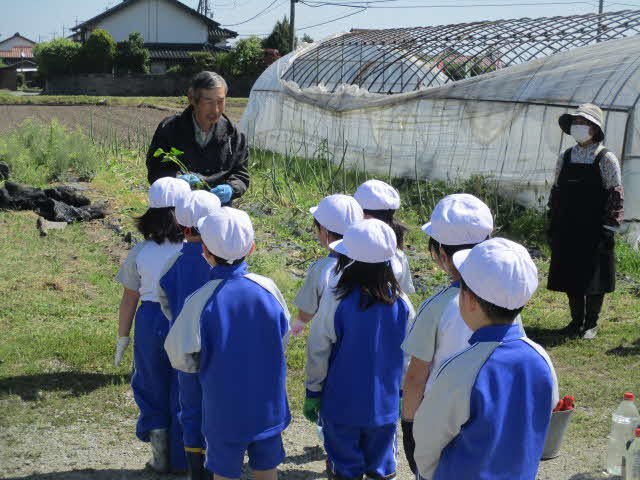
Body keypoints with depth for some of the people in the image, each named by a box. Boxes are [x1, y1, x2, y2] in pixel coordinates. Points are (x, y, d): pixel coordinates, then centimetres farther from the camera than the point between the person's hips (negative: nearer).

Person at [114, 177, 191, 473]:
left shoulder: (140, 252, -8)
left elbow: (129, 299, -2)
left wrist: (122, 337, 10)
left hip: (150, 323, 1)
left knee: (153, 390, 19)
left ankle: (160, 458, 22)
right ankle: (182, 458, 24)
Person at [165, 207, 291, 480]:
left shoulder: (200, 301, -20)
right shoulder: (267, 289, -11)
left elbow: (181, 357, -10)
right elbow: (283, 337, 4)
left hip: (225, 409, -3)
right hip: (269, 404, 3)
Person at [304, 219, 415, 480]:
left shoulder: (336, 300, -20)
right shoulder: (401, 301, -9)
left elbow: (318, 351, -11)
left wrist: (312, 393, 2)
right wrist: (399, 391, 15)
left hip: (342, 405, -3)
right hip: (385, 405, 3)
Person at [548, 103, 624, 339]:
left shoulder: (606, 159, -6)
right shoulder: (565, 158, 9)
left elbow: (616, 196, -7)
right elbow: (556, 193, 14)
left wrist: (608, 227, -12)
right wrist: (552, 224, 10)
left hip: (594, 232, -5)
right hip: (567, 231, 5)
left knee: (594, 278, 2)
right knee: (570, 277, 9)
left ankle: (591, 324, 14)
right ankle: (576, 321, 23)